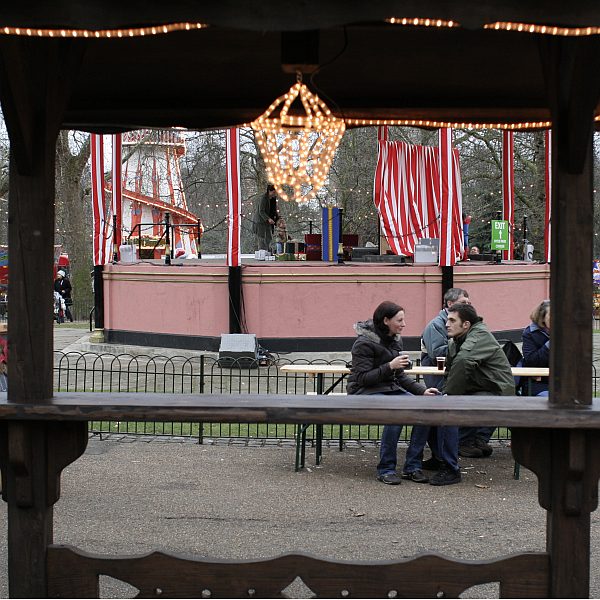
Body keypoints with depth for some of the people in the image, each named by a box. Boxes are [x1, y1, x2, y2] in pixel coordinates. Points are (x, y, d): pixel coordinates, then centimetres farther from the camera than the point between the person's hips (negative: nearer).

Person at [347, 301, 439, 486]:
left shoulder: (395, 340, 10)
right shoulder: (364, 343, -14)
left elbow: (400, 377, 14)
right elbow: (362, 378, -17)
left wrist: (422, 390, -1)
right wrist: (390, 366, -24)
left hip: (391, 388, 7)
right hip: (366, 392, -7)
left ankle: (412, 467, -10)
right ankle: (386, 469, -22)